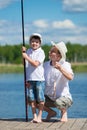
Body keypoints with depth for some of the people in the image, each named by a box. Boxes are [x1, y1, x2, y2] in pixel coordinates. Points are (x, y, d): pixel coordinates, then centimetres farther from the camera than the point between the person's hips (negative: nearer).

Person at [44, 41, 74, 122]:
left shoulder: (65, 65, -10)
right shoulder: (46, 65, 4)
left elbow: (70, 77, -28)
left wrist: (60, 68, -40)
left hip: (64, 97, -5)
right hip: (49, 97, 5)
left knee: (59, 102, -39)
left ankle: (64, 112, 2)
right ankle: (51, 112, 11)